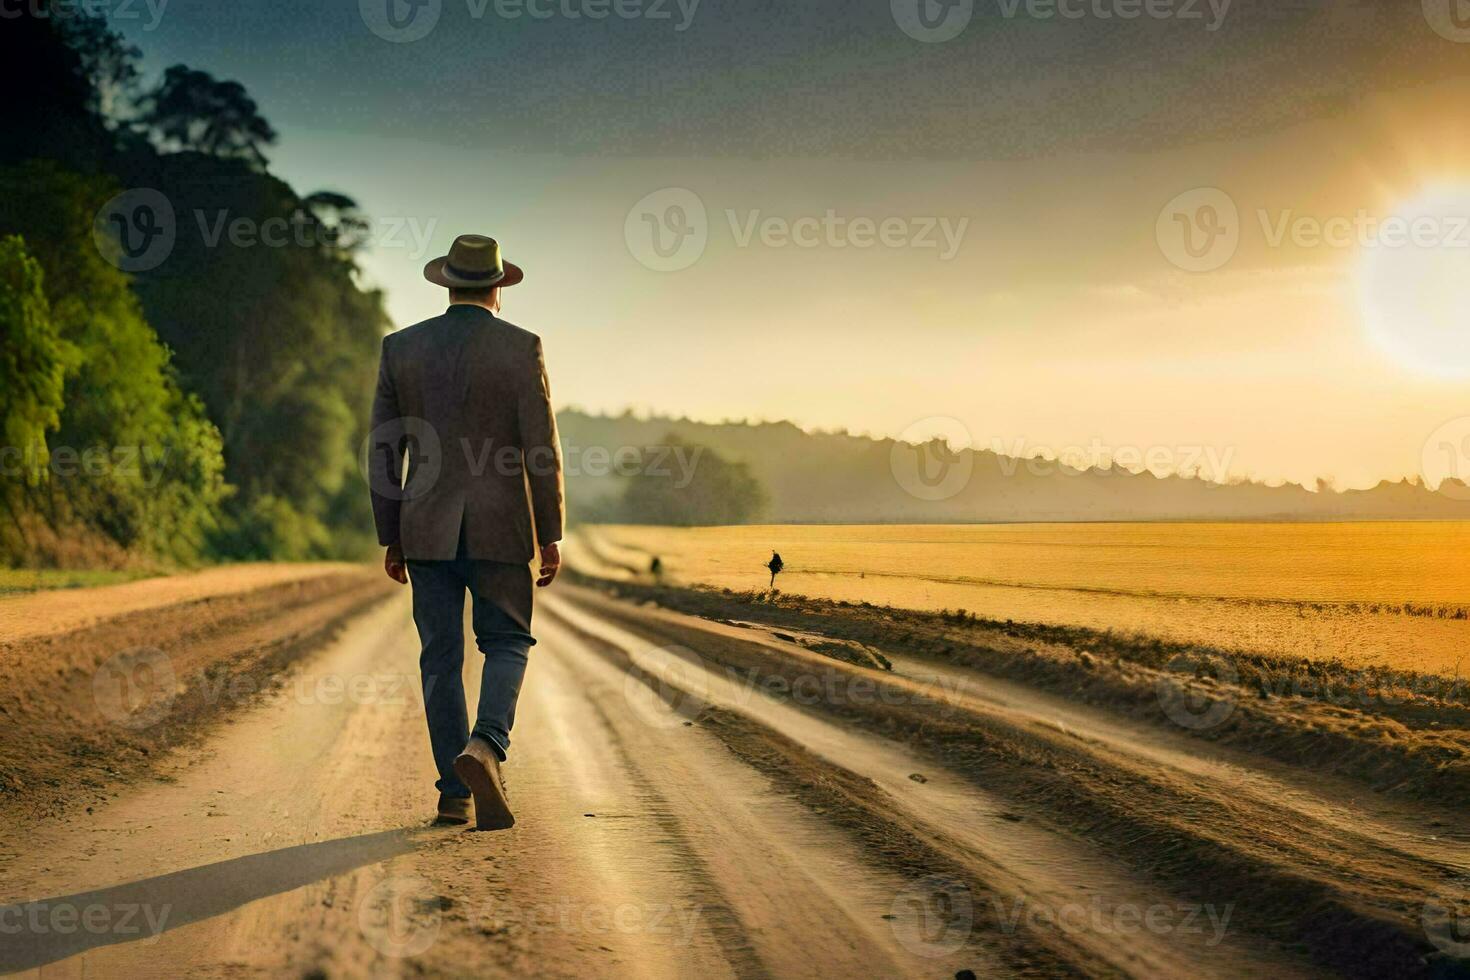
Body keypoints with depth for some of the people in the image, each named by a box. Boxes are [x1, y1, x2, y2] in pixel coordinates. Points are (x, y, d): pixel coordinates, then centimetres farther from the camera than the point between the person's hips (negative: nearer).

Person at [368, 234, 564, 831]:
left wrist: (390, 539, 11)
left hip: (426, 530, 2)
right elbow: (541, 448, -9)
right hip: (498, 529, -2)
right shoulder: (520, 347, -5)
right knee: (507, 643, 11)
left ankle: (455, 793, 10)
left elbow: (383, 451, 5)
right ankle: (485, 745, -15)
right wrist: (550, 535, -1)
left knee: (441, 657, 9)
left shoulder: (401, 348, 4)